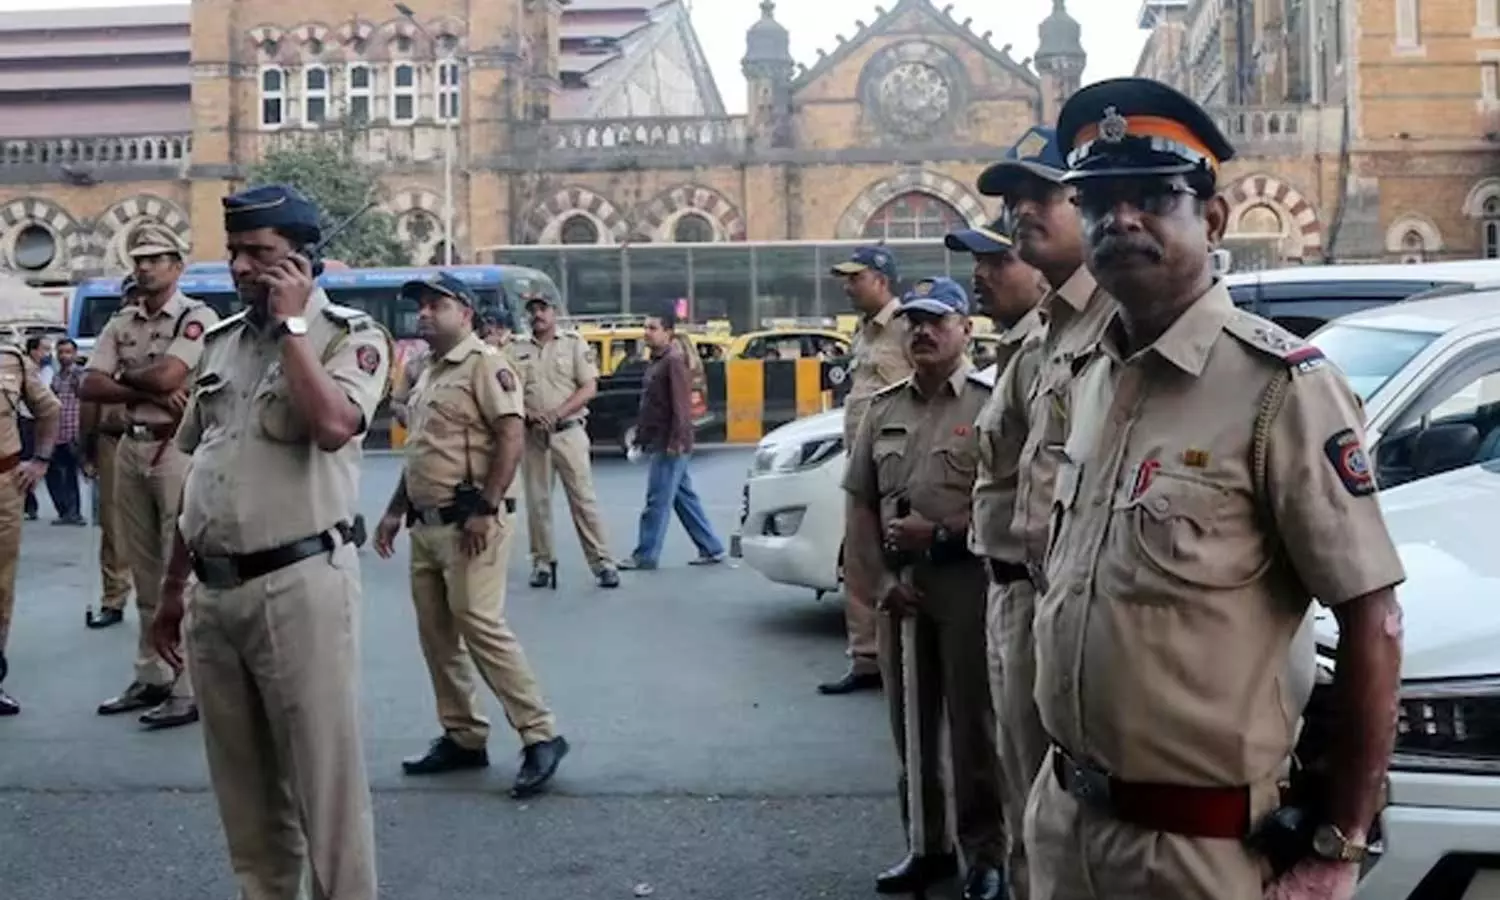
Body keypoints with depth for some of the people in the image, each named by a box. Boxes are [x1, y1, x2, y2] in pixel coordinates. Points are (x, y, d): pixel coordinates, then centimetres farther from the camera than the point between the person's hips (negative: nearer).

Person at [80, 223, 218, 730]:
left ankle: (188, 688, 0)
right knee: (144, 572, 13)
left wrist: (123, 375, -1)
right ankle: (151, 676, 23)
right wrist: (150, 393, -10)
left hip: (176, 448, -7)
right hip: (129, 447, 7)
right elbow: (89, 387, 2)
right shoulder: (120, 323, 13)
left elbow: (166, 375, -19)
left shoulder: (197, 317, -6)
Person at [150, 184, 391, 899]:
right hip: (213, 590, 7)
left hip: (299, 585, -6)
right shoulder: (222, 342, 14)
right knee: (242, 783, 16)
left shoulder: (349, 336, -5)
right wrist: (171, 587, 19)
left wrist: (290, 323, -15)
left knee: (323, 779, 0)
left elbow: (333, 426, -26)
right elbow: (198, 473, 18)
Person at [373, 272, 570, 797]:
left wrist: (485, 508, -22)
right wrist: (395, 510, 21)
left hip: (469, 524, -9)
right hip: (426, 525, 9)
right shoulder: (429, 374, 19)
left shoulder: (485, 364, -9)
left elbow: (512, 437, -18)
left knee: (480, 626, -13)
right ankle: (462, 738, 20)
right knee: (435, 635, 10)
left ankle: (540, 735, -5)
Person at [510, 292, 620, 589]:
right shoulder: (516, 350, 9)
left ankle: (602, 562, -2)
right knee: (536, 501, 6)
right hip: (532, 434, 2)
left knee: (583, 498, -4)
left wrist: (557, 414, -15)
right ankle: (542, 562, 15)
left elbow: (589, 388, -3)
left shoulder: (574, 344, 4)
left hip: (568, 432, -2)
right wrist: (529, 413, -15)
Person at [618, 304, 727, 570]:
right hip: (659, 443, 10)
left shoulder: (674, 360, -13)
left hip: (670, 445, -10)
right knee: (685, 498, 13)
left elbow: (681, 404, -19)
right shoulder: (656, 360, 16)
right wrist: (640, 436, 20)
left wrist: (676, 440, -23)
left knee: (658, 501, -5)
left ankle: (646, 556, 1)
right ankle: (711, 549, 19)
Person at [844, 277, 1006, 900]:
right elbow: (862, 505, 11)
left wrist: (939, 534, -15)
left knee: (973, 725, 2)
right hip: (899, 583, 6)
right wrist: (880, 580, 1)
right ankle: (927, 845, 27)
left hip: (967, 580, -5)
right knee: (910, 724, 13)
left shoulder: (989, 403, -5)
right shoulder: (883, 408, 11)